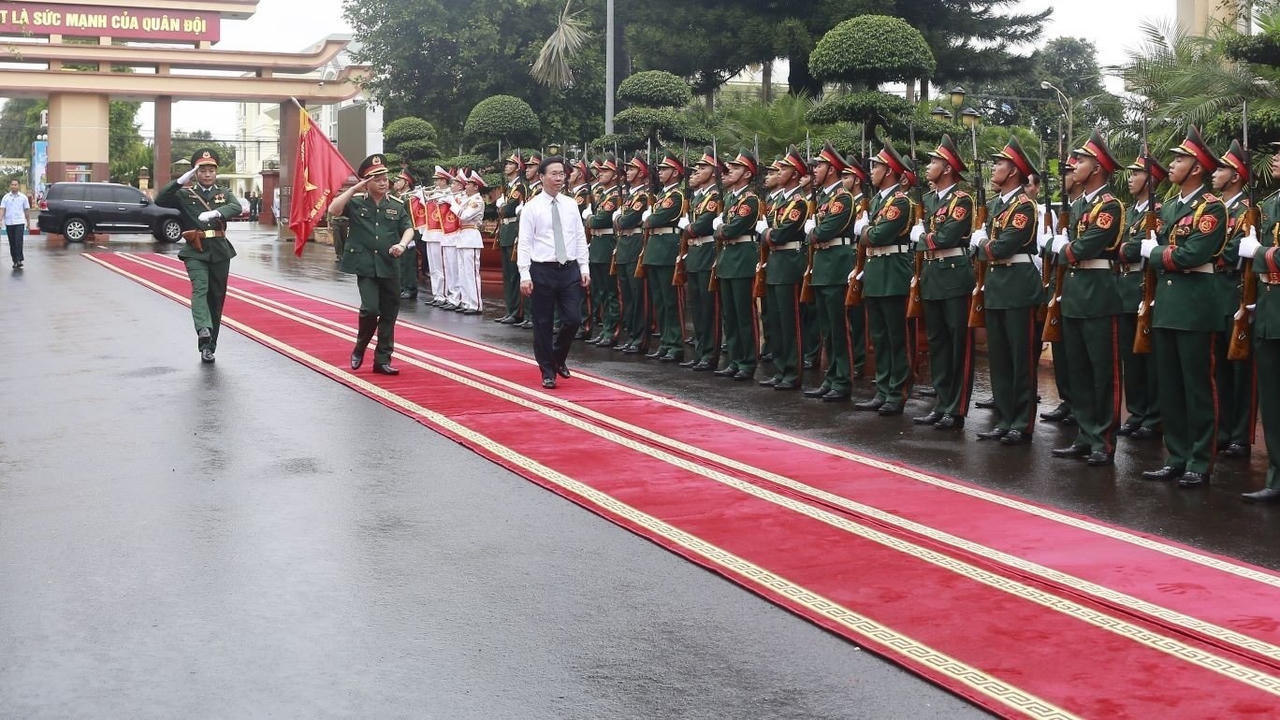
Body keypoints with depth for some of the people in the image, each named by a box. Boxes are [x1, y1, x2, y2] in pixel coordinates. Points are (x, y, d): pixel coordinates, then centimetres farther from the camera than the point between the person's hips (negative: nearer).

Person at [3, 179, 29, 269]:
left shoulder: (23, 197, 4)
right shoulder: (6, 197, 6)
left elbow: (26, 210, 10)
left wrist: (28, 222, 10)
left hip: (19, 222, -2)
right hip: (9, 223, 2)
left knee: (18, 242, -13)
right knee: (12, 243, 7)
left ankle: (19, 260, -16)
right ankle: (15, 261, 14)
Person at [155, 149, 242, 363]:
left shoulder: (224, 193, 12)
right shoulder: (185, 194, 8)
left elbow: (236, 208, -9)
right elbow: (160, 200, -6)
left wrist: (216, 213, -29)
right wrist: (180, 181, -16)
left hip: (220, 252, 2)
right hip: (195, 251, -2)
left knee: (216, 297, 6)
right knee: (200, 289, -24)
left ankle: (209, 346, 14)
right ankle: (204, 330, -45)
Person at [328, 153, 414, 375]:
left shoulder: (397, 205, 8)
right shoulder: (356, 202, 1)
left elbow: (408, 228, 3)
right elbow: (333, 210, -13)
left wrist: (402, 244, -17)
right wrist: (354, 189, -14)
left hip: (389, 267, 3)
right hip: (365, 266, -3)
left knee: (389, 313, 5)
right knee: (370, 308, -16)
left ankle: (382, 360, 15)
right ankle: (359, 349, 11)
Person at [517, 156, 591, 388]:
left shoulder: (571, 205, 8)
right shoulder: (532, 207, -4)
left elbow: (580, 238, 11)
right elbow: (524, 243, -6)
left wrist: (584, 268, 5)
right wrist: (525, 275, -13)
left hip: (569, 269, 3)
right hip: (542, 271, -3)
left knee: (573, 319, -2)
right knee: (543, 324, 4)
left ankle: (559, 357, 24)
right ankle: (548, 371, 16)